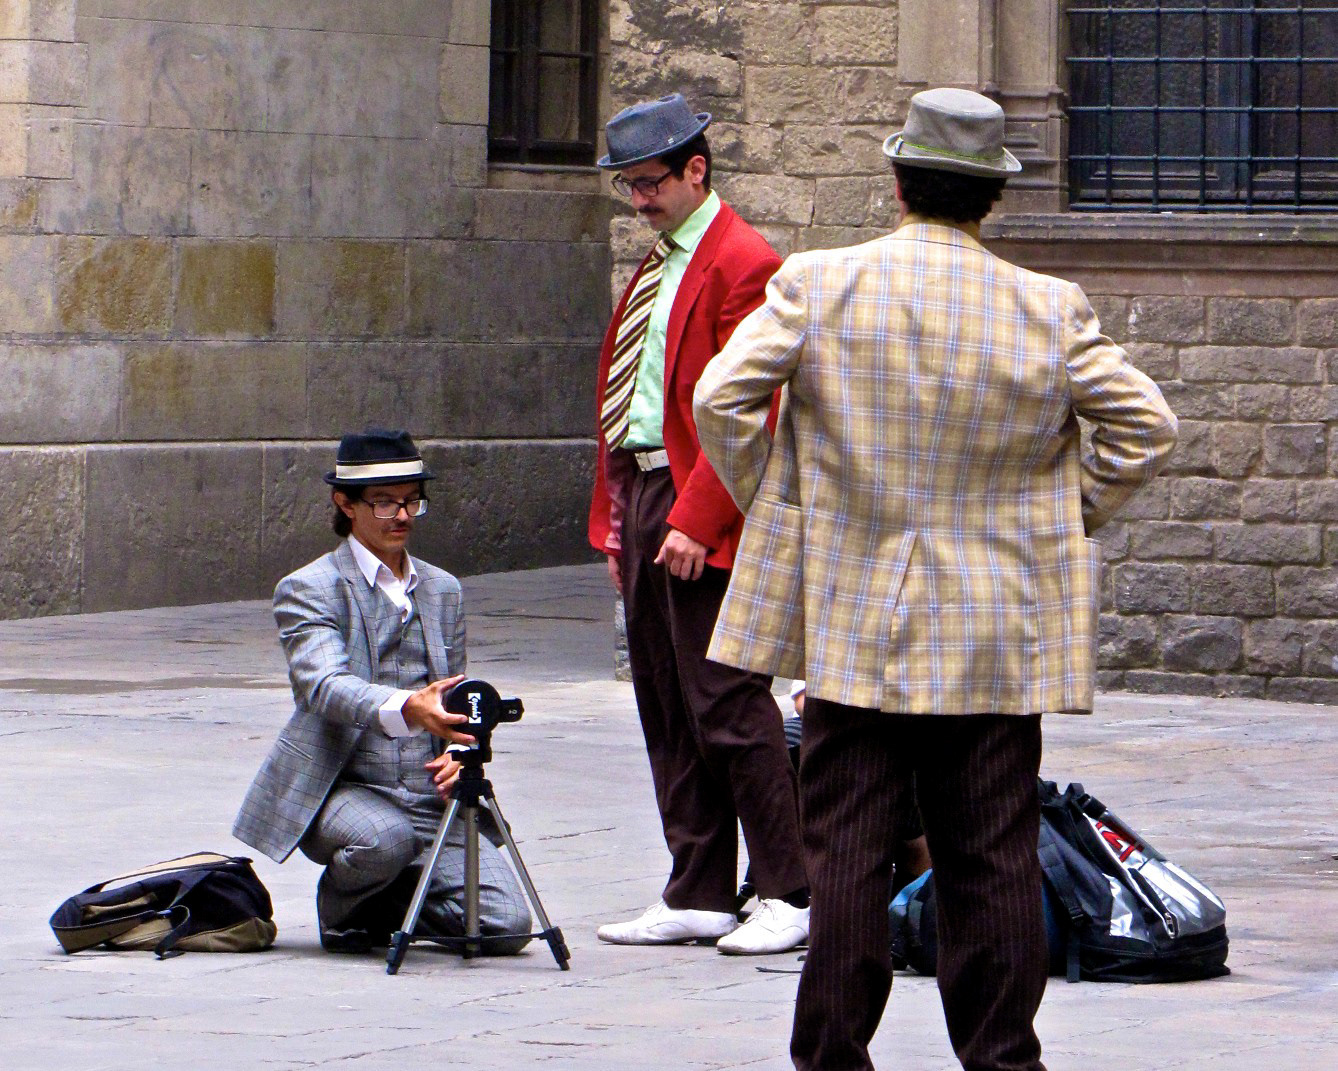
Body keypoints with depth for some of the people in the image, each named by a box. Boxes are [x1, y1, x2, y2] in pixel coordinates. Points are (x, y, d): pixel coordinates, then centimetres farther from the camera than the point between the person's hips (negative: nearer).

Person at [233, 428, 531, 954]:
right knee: (383, 840, -40)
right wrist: (405, 709, -42)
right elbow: (325, 685, -21)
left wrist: (456, 752, -2)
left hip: (432, 796, 5)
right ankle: (344, 912, -2)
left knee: (507, 924, -16)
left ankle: (390, 902, 15)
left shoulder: (442, 590, 17)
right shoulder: (308, 589, -3)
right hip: (342, 788, -5)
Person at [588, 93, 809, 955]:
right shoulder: (659, 267, 19)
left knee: (728, 704, -8)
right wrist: (616, 521, 15)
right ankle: (697, 897, 13)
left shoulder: (744, 264, -11)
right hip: (641, 495, 9)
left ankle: (790, 894, -2)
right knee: (666, 712, 9)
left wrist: (694, 521, -20)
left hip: (702, 515, -9)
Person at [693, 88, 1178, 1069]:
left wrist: (769, 505, 7)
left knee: (847, 852, 2)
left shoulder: (815, 286, -3)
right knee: (994, 859, 5)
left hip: (854, 620, 0)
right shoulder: (1050, 309, -1)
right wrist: (1065, 517, 12)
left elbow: (721, 399, -6)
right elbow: (1146, 426, 1)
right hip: (1000, 640, 1)